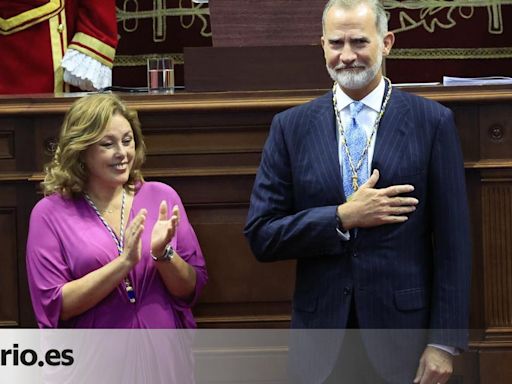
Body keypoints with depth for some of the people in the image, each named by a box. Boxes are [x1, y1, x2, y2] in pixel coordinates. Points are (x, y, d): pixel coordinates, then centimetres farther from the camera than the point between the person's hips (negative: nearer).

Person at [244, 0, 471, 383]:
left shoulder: (432, 122, -1)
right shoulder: (291, 127, 4)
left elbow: (452, 242, -3)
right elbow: (261, 236, 0)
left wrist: (444, 342, -8)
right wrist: (343, 217, -12)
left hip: (404, 333, -1)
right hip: (322, 341, 1)